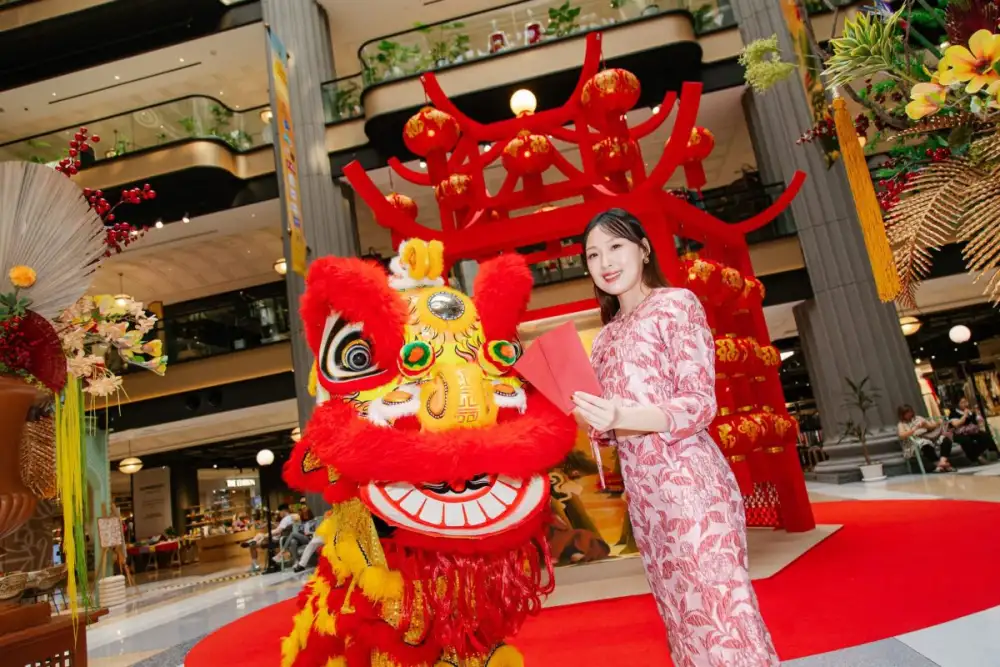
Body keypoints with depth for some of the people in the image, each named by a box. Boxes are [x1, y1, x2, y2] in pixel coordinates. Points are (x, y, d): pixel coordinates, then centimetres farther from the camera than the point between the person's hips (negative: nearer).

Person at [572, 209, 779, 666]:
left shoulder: (677, 302, -2)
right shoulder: (605, 338, 17)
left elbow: (700, 405, -12)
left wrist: (620, 417, -26)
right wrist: (593, 420, -2)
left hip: (689, 482, -7)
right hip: (642, 493, 7)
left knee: (720, 611, -3)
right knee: (685, 619, 15)